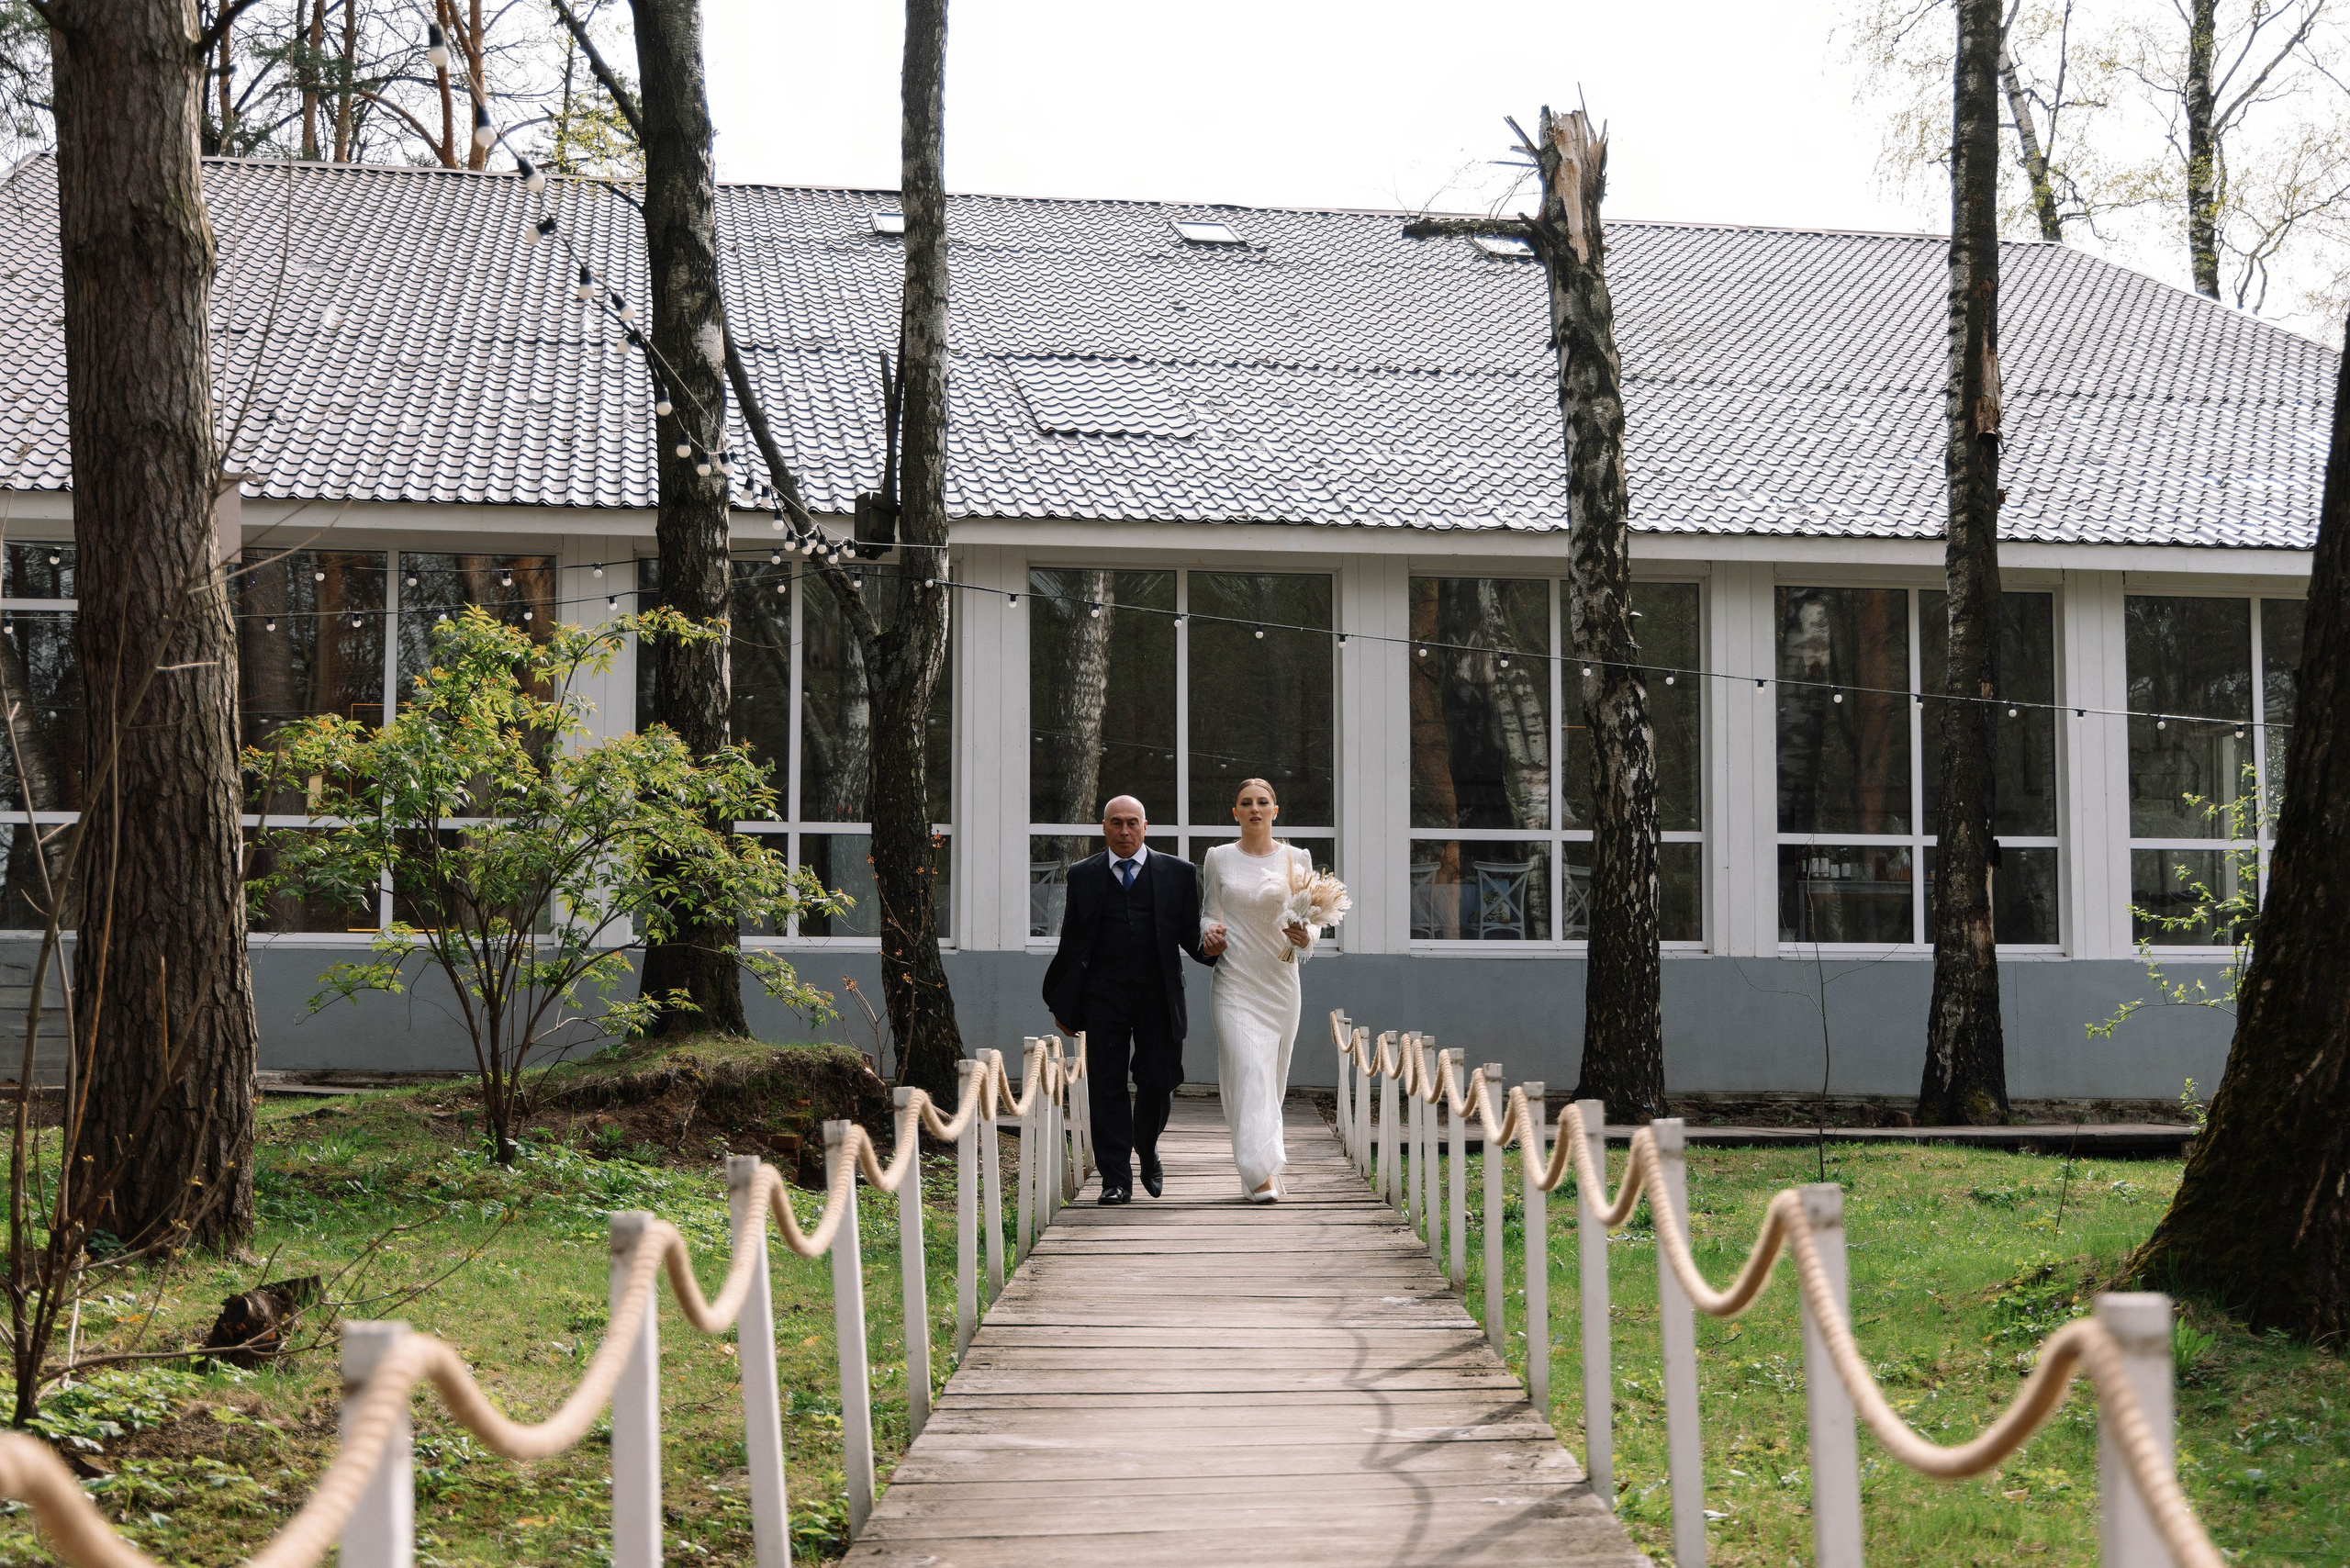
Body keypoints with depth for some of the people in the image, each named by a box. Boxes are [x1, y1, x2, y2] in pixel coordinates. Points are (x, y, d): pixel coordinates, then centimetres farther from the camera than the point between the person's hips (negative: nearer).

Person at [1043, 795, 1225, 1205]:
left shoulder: (1177, 873, 8)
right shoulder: (1083, 875, 10)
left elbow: (1190, 932, 8)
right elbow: (1072, 943, 10)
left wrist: (1208, 946, -15)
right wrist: (1063, 1002, 7)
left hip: (1158, 998, 0)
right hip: (1103, 998, 0)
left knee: (1158, 1083, 2)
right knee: (1107, 1088, -3)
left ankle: (1147, 1151, 32)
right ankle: (1116, 1180, 2)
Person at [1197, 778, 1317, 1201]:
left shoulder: (1297, 859, 5)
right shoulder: (1219, 858, 4)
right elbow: (1211, 913, 8)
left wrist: (1304, 938, -16)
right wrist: (1209, 930, -14)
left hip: (1279, 979, 2)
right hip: (1235, 981, -2)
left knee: (1273, 1076, 7)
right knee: (1248, 1070, -14)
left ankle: (1262, 1169, 23)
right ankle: (1260, 1172, -18)